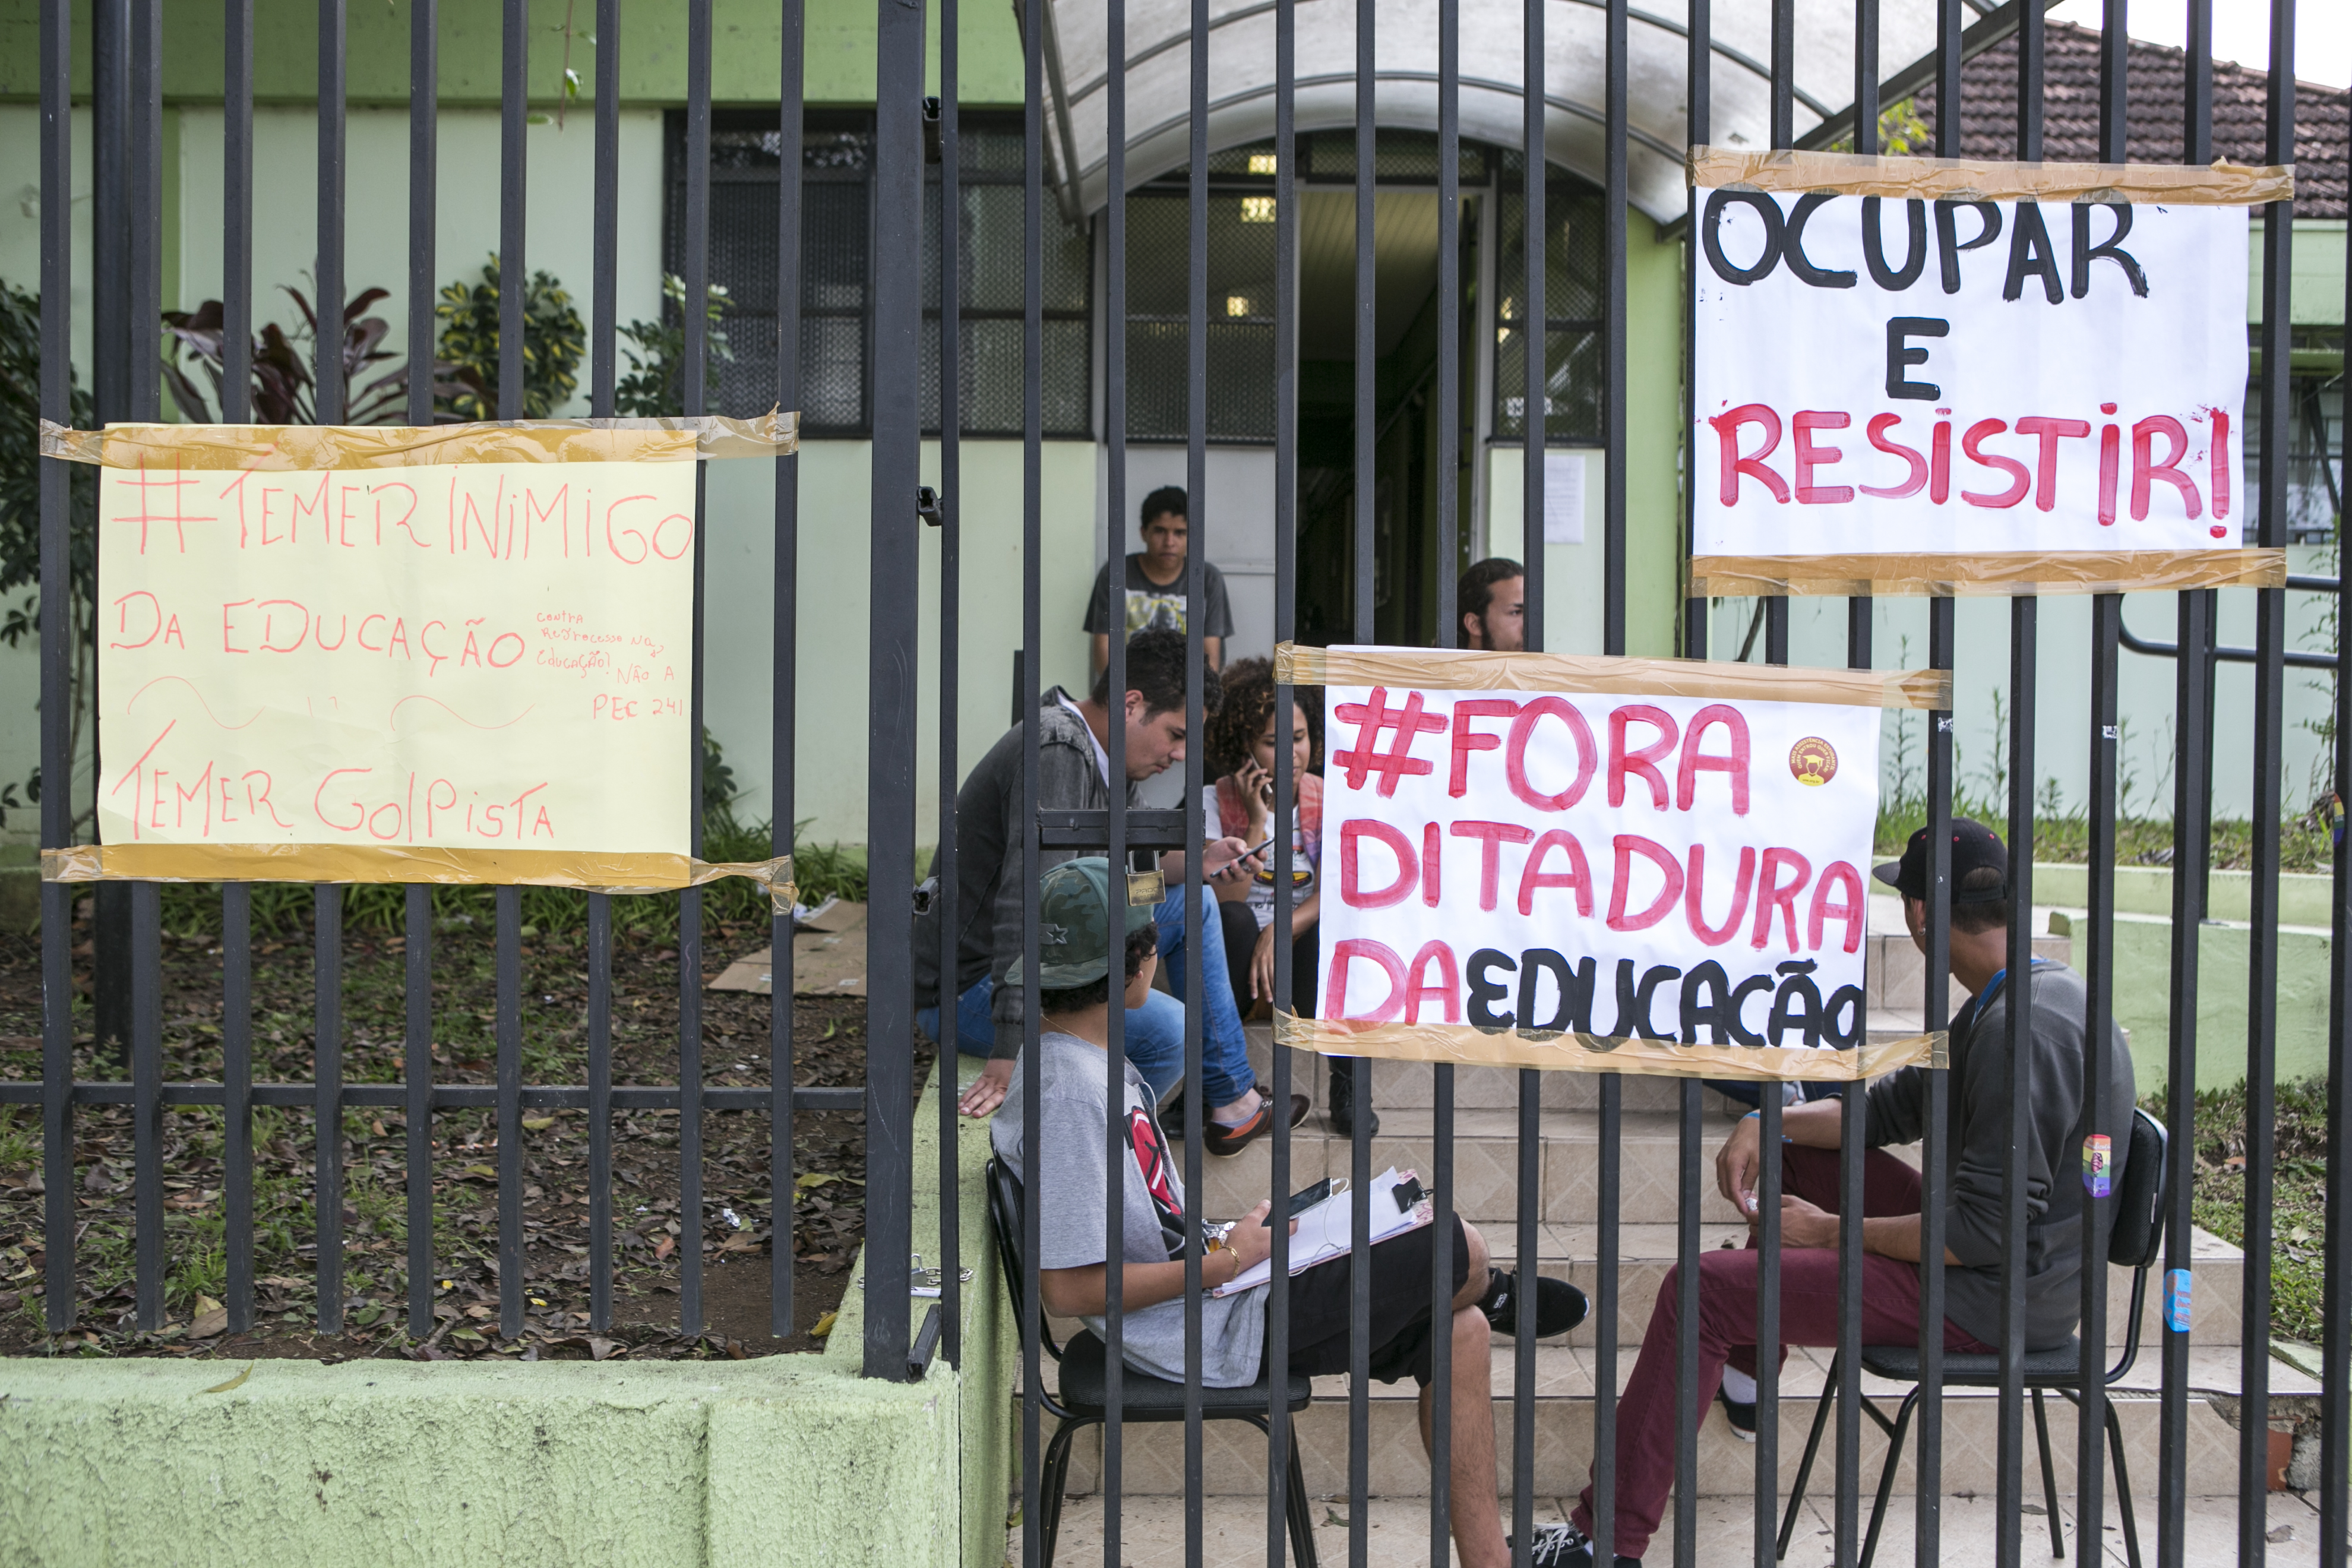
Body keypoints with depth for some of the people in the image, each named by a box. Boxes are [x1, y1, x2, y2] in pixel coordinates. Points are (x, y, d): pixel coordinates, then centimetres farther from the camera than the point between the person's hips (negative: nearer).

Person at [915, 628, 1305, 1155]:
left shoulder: (1096, 757, 8)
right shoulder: (1057, 753, -24)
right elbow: (1029, 901, -34)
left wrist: (1195, 864, 6)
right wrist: (1011, 1053, -40)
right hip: (969, 989, -11)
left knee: (1190, 903, 15)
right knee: (1166, 1028, -27)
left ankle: (1233, 1104, 17)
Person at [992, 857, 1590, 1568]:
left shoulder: (1075, 1053, 5)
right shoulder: (1070, 1091, -29)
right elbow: (1067, 1288, -30)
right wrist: (1223, 1264, -22)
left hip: (1207, 1291, 11)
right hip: (1213, 1331, -11)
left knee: (1455, 1332, 15)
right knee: (1460, 1251, -1)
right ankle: (1493, 1295, 34)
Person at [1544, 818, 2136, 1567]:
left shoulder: (2022, 1028, -25)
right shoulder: (2028, 997, 9)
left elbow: (1989, 1232, -26)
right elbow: (1893, 1108, 18)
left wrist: (1830, 1232, -15)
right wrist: (1766, 1125, 5)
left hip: (1993, 1299, -10)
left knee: (1700, 1289, -14)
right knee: (1800, 1157, 24)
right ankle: (1744, 1378, 33)